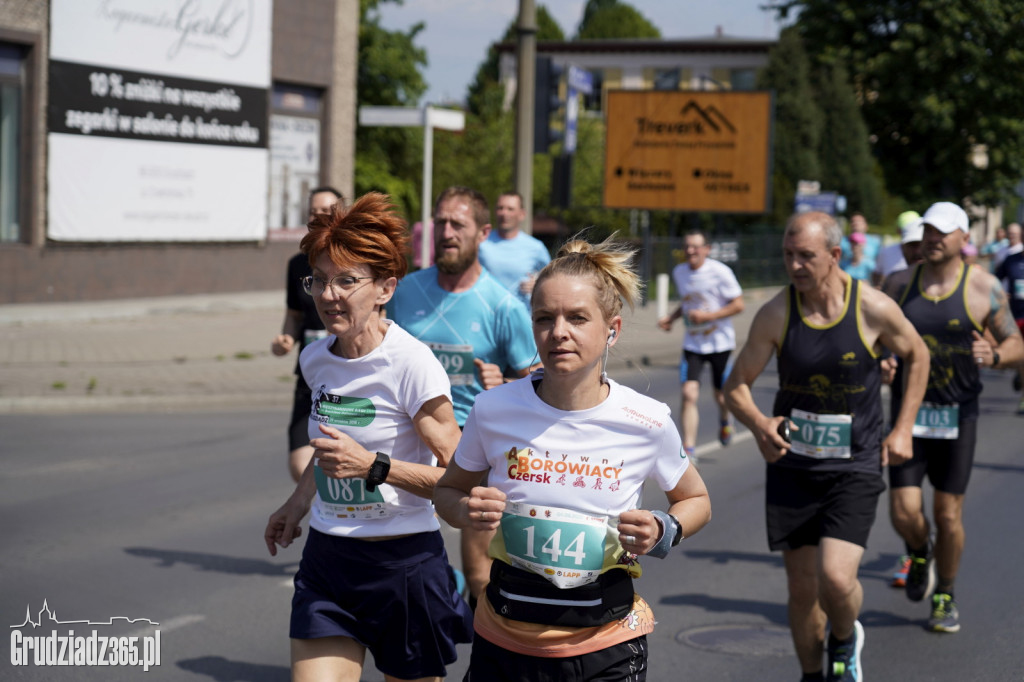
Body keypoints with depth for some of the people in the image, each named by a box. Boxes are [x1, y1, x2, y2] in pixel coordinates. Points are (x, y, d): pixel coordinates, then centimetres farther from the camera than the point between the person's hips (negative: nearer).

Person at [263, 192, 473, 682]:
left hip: (406, 562, -5)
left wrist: (374, 467, -26)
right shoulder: (315, 359, 4)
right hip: (326, 558, 5)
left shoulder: (411, 363, -16)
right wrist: (297, 503, 23)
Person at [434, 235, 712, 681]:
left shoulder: (647, 423, -10)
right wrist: (466, 511, -13)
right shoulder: (493, 410, -8)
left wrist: (663, 533, -11)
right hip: (504, 642, 1)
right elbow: (447, 490, 10)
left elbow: (696, 500, 9)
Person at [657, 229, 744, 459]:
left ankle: (724, 420, 46)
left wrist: (707, 315, -20)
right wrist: (671, 317, 3)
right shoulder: (679, 272, 4)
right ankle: (688, 451, -11)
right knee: (689, 394, -13)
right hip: (692, 343, 3)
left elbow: (738, 305, -11)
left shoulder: (719, 272, -13)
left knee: (721, 397, 8)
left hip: (720, 343, -3)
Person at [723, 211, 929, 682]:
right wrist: (758, 423, -21)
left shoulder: (874, 308, -11)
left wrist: (903, 428, 3)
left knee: (835, 578, -17)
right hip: (791, 466, 2)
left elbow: (916, 356, 9)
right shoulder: (775, 314, -8)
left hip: (854, 468, -2)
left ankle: (845, 640, 17)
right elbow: (736, 385, 0)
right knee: (801, 588, 8)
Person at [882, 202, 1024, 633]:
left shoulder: (983, 288, -5)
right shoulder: (899, 284, 2)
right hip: (908, 411, 2)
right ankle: (920, 555, 28)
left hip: (957, 415, -1)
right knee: (904, 511, -7)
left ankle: (944, 597, 25)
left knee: (948, 515, 3)